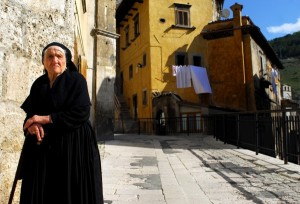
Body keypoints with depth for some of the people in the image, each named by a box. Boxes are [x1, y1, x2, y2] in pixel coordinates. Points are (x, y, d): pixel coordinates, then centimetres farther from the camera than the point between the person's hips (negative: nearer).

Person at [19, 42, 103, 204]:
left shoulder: (76, 80, -5)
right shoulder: (38, 84, 11)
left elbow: (81, 113, -15)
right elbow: (30, 113, 10)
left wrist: (45, 119, -15)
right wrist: (33, 124, -14)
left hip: (72, 145, -4)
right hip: (42, 147, 5)